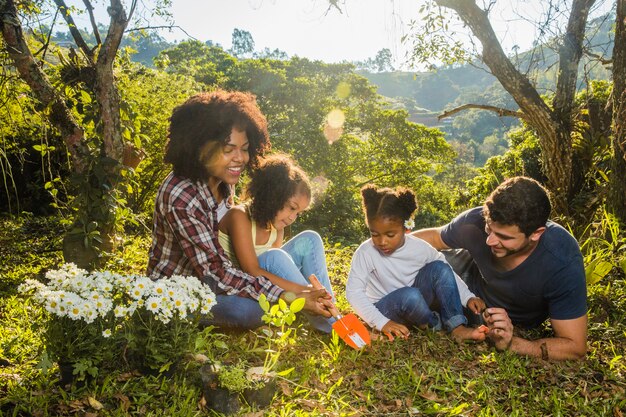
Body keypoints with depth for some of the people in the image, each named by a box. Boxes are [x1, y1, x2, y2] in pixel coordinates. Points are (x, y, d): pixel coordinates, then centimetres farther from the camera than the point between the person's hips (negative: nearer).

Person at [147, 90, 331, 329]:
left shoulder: (224, 180, -7)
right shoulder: (180, 197, -31)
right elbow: (217, 273, -31)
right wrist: (289, 297, -35)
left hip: (206, 274, 7)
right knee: (248, 310, -31)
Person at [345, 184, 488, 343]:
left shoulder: (420, 248, -9)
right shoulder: (366, 252, -19)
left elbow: (447, 274, 5)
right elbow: (353, 292, -20)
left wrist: (468, 297, -6)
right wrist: (381, 322, -26)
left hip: (415, 304, 4)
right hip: (383, 309, -4)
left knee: (439, 268, -17)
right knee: (410, 296, -36)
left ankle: (457, 328, -15)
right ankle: (436, 325, -5)